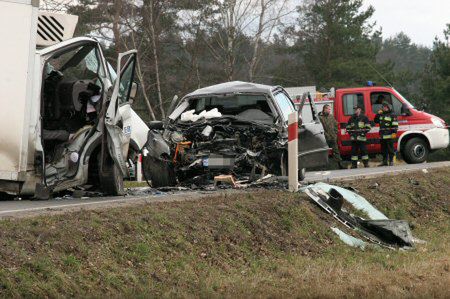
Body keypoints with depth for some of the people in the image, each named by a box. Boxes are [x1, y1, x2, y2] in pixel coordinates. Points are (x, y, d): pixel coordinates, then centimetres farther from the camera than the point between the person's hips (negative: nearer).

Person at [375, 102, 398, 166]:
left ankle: (391, 161, -3)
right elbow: (376, 121, 23)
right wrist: (378, 114, 9)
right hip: (382, 136, 7)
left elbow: (395, 125, -7)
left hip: (389, 136, -7)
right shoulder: (381, 115, 19)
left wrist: (394, 133, -18)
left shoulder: (392, 115, -2)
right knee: (383, 150, 10)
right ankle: (385, 162, 15)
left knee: (390, 149, -6)